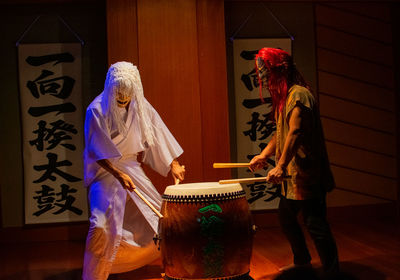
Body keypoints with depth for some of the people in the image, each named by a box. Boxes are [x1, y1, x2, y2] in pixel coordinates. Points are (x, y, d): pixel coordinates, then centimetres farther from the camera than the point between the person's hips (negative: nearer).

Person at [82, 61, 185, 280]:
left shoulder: (140, 106, -2)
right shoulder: (97, 110, -18)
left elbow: (157, 135, 5)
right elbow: (98, 152, -20)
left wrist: (173, 164, 0)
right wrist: (118, 175, -30)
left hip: (131, 166, 6)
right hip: (105, 170, -5)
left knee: (158, 215, 12)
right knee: (102, 223, -21)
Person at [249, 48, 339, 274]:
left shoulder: (298, 95, -16)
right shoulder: (283, 96, 16)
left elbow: (296, 132, -26)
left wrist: (281, 166, -31)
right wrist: (264, 155, 10)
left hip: (306, 174, -10)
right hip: (293, 174, 10)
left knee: (315, 224, -7)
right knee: (286, 217, 19)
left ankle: (332, 271, 3)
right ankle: (302, 262, 36)